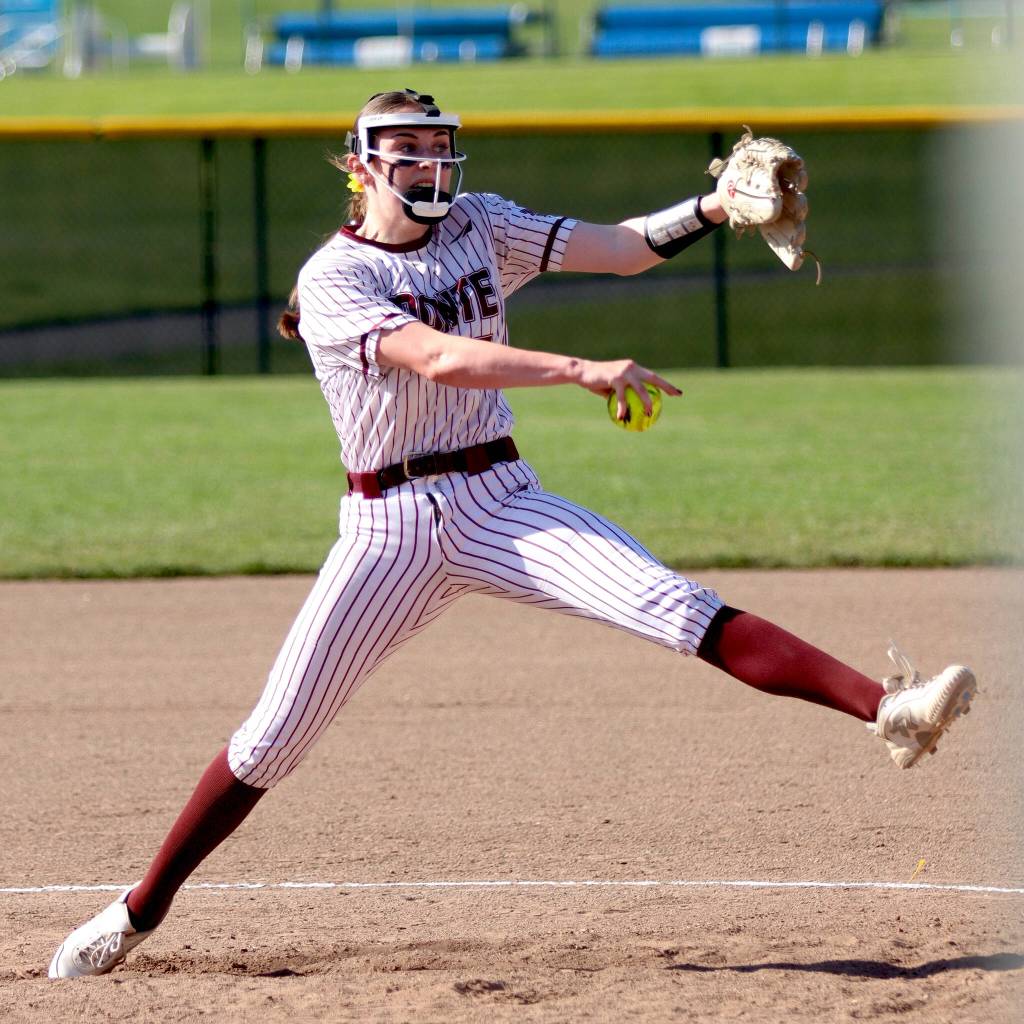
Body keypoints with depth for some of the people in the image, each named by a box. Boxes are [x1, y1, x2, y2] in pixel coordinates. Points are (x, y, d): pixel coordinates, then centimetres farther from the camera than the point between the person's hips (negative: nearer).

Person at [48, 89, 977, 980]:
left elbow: (621, 249, 1)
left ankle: (887, 711, -31)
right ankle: (139, 914, 12)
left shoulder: (479, 227, 7)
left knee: (675, 607, -18)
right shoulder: (332, 279, -9)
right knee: (273, 739, -2)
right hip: (389, 529, -2)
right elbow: (439, 358, -26)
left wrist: (720, 207, -17)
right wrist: (582, 371, -36)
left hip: (501, 505, 2)